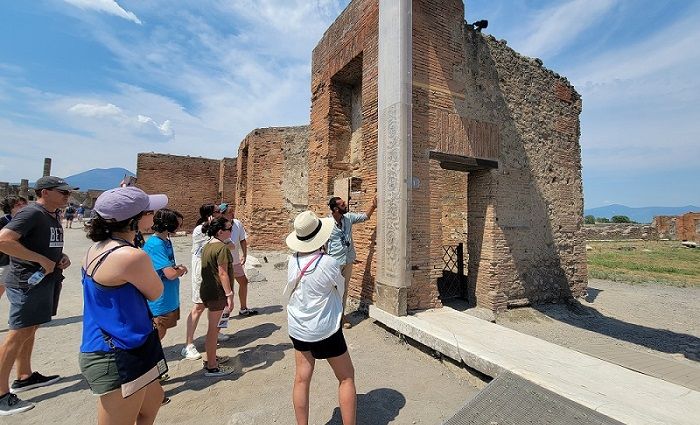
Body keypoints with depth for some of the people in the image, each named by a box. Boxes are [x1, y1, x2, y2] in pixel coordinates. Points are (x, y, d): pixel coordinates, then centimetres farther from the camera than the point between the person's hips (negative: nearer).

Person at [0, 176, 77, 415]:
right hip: (28, 282, -9)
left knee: (29, 330, 18)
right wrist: (42, 260, -24)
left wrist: (62, 257, 3)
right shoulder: (31, 213, -16)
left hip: (48, 280, 9)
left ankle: (24, 377, 32)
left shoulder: (53, 216, 12)